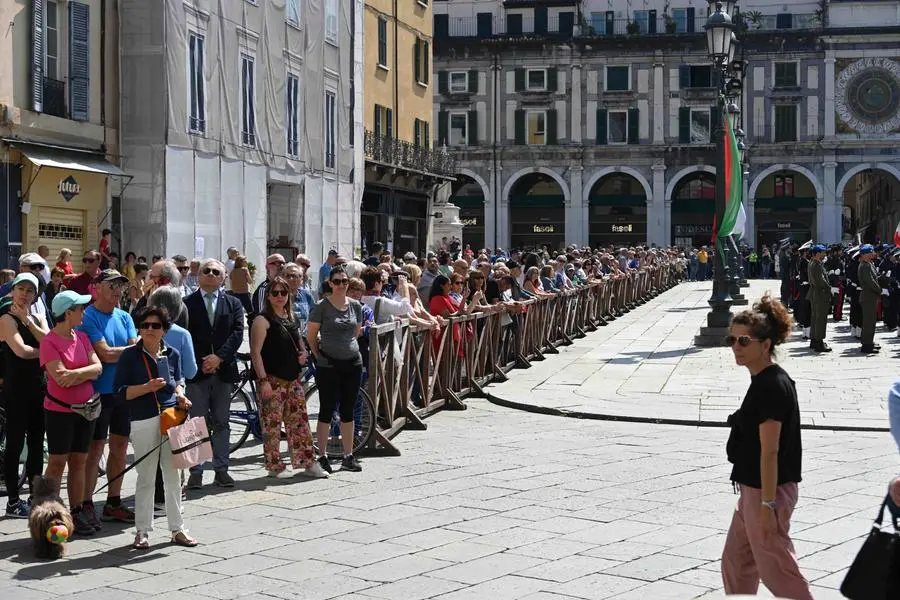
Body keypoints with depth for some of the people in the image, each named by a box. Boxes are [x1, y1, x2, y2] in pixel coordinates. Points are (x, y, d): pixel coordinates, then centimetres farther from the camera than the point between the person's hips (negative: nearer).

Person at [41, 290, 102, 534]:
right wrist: (87, 373, -8)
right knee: (57, 463, -1)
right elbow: (61, 378, -19)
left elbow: (98, 367, -2)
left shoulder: (82, 337, 8)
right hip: (59, 411, -6)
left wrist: (76, 373, -19)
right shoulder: (49, 342, -12)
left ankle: (77, 513, 15)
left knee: (79, 462, 9)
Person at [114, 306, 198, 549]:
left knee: (173, 475, 9)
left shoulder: (172, 354, 8)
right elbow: (120, 391, -5)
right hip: (143, 421, -3)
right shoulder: (130, 356, -3)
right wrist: (147, 387, -17)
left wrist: (180, 395, 4)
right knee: (145, 478, 3)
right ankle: (142, 531, 14)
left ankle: (177, 529, 19)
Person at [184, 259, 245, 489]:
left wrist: (219, 357, -13)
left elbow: (237, 333, 0)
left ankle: (221, 469, 13)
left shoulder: (233, 304, 10)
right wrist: (201, 362, -11)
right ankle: (196, 471, 4)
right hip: (196, 371, -2)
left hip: (223, 370, 2)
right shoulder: (187, 303, 3)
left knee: (221, 423, 8)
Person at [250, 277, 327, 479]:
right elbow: (255, 352, -12)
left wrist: (303, 353, 6)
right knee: (272, 424, -2)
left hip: (293, 379, 7)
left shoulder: (291, 319, 15)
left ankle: (308, 463, 11)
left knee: (300, 422, 7)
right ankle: (275, 466, 6)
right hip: (272, 380, -7)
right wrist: (263, 380, -19)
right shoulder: (263, 320, -7)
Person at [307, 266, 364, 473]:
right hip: (328, 365, -4)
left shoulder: (356, 306, 7)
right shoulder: (321, 306, -6)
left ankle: (348, 456, 15)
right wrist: (319, 356, -2)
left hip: (352, 362, 4)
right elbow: (311, 335, -2)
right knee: (327, 411, -1)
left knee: (348, 411, 9)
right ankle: (322, 457, 6)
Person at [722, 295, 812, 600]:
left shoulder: (771, 386, -21)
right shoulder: (766, 381, 9)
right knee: (735, 563, 17)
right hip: (754, 489, 10)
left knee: (775, 569, 2)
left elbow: (769, 452, -22)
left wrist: (767, 505, -22)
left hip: (767, 492, -10)